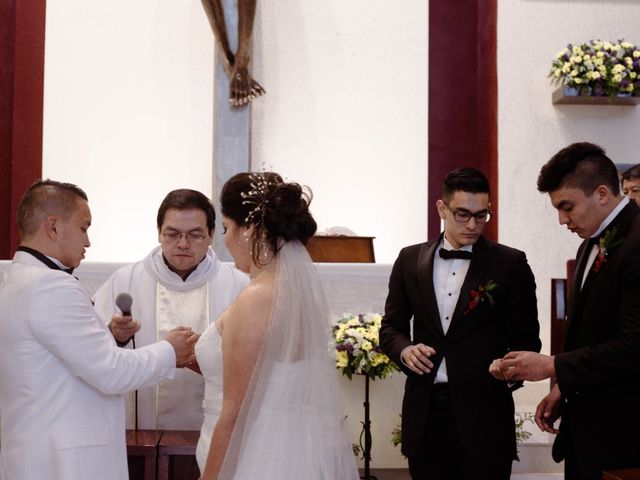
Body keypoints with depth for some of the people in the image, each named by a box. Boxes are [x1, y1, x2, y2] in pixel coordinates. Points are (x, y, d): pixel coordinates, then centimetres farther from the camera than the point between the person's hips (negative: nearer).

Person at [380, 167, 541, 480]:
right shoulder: (410, 259, 7)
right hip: (424, 410, 3)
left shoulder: (510, 263, -1)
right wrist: (404, 349, -8)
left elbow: (526, 337, 1)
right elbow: (391, 326, 13)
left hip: (483, 412, -2)